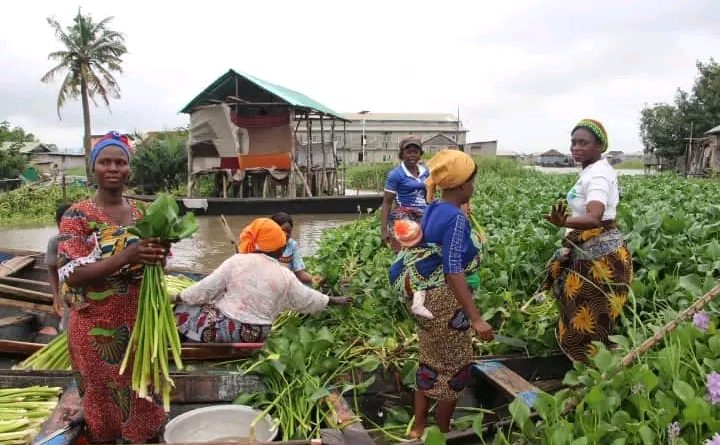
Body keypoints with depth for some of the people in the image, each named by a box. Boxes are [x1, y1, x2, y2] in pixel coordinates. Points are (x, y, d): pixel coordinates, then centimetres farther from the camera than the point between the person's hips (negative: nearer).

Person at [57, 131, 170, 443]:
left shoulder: (142, 214, 3)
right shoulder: (77, 215, -10)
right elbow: (71, 275, -19)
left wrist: (158, 255, -14)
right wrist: (126, 257, -31)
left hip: (141, 322, 4)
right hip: (97, 328, -4)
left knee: (144, 399, 16)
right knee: (104, 402, 12)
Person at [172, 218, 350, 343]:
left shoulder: (237, 261, -12)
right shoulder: (285, 276, -6)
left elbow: (206, 288, -8)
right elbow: (307, 299, 7)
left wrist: (178, 297, 6)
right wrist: (334, 300, 22)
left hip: (228, 328, -4)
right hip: (257, 334, 4)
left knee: (184, 308, 12)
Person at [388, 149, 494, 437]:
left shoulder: (433, 211, 4)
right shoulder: (456, 218, -22)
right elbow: (453, 272, -28)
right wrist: (476, 318, -30)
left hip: (429, 297, 9)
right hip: (447, 302, -9)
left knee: (430, 362, 19)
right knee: (454, 368, 9)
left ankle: (419, 427, 30)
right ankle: (442, 432, 24)